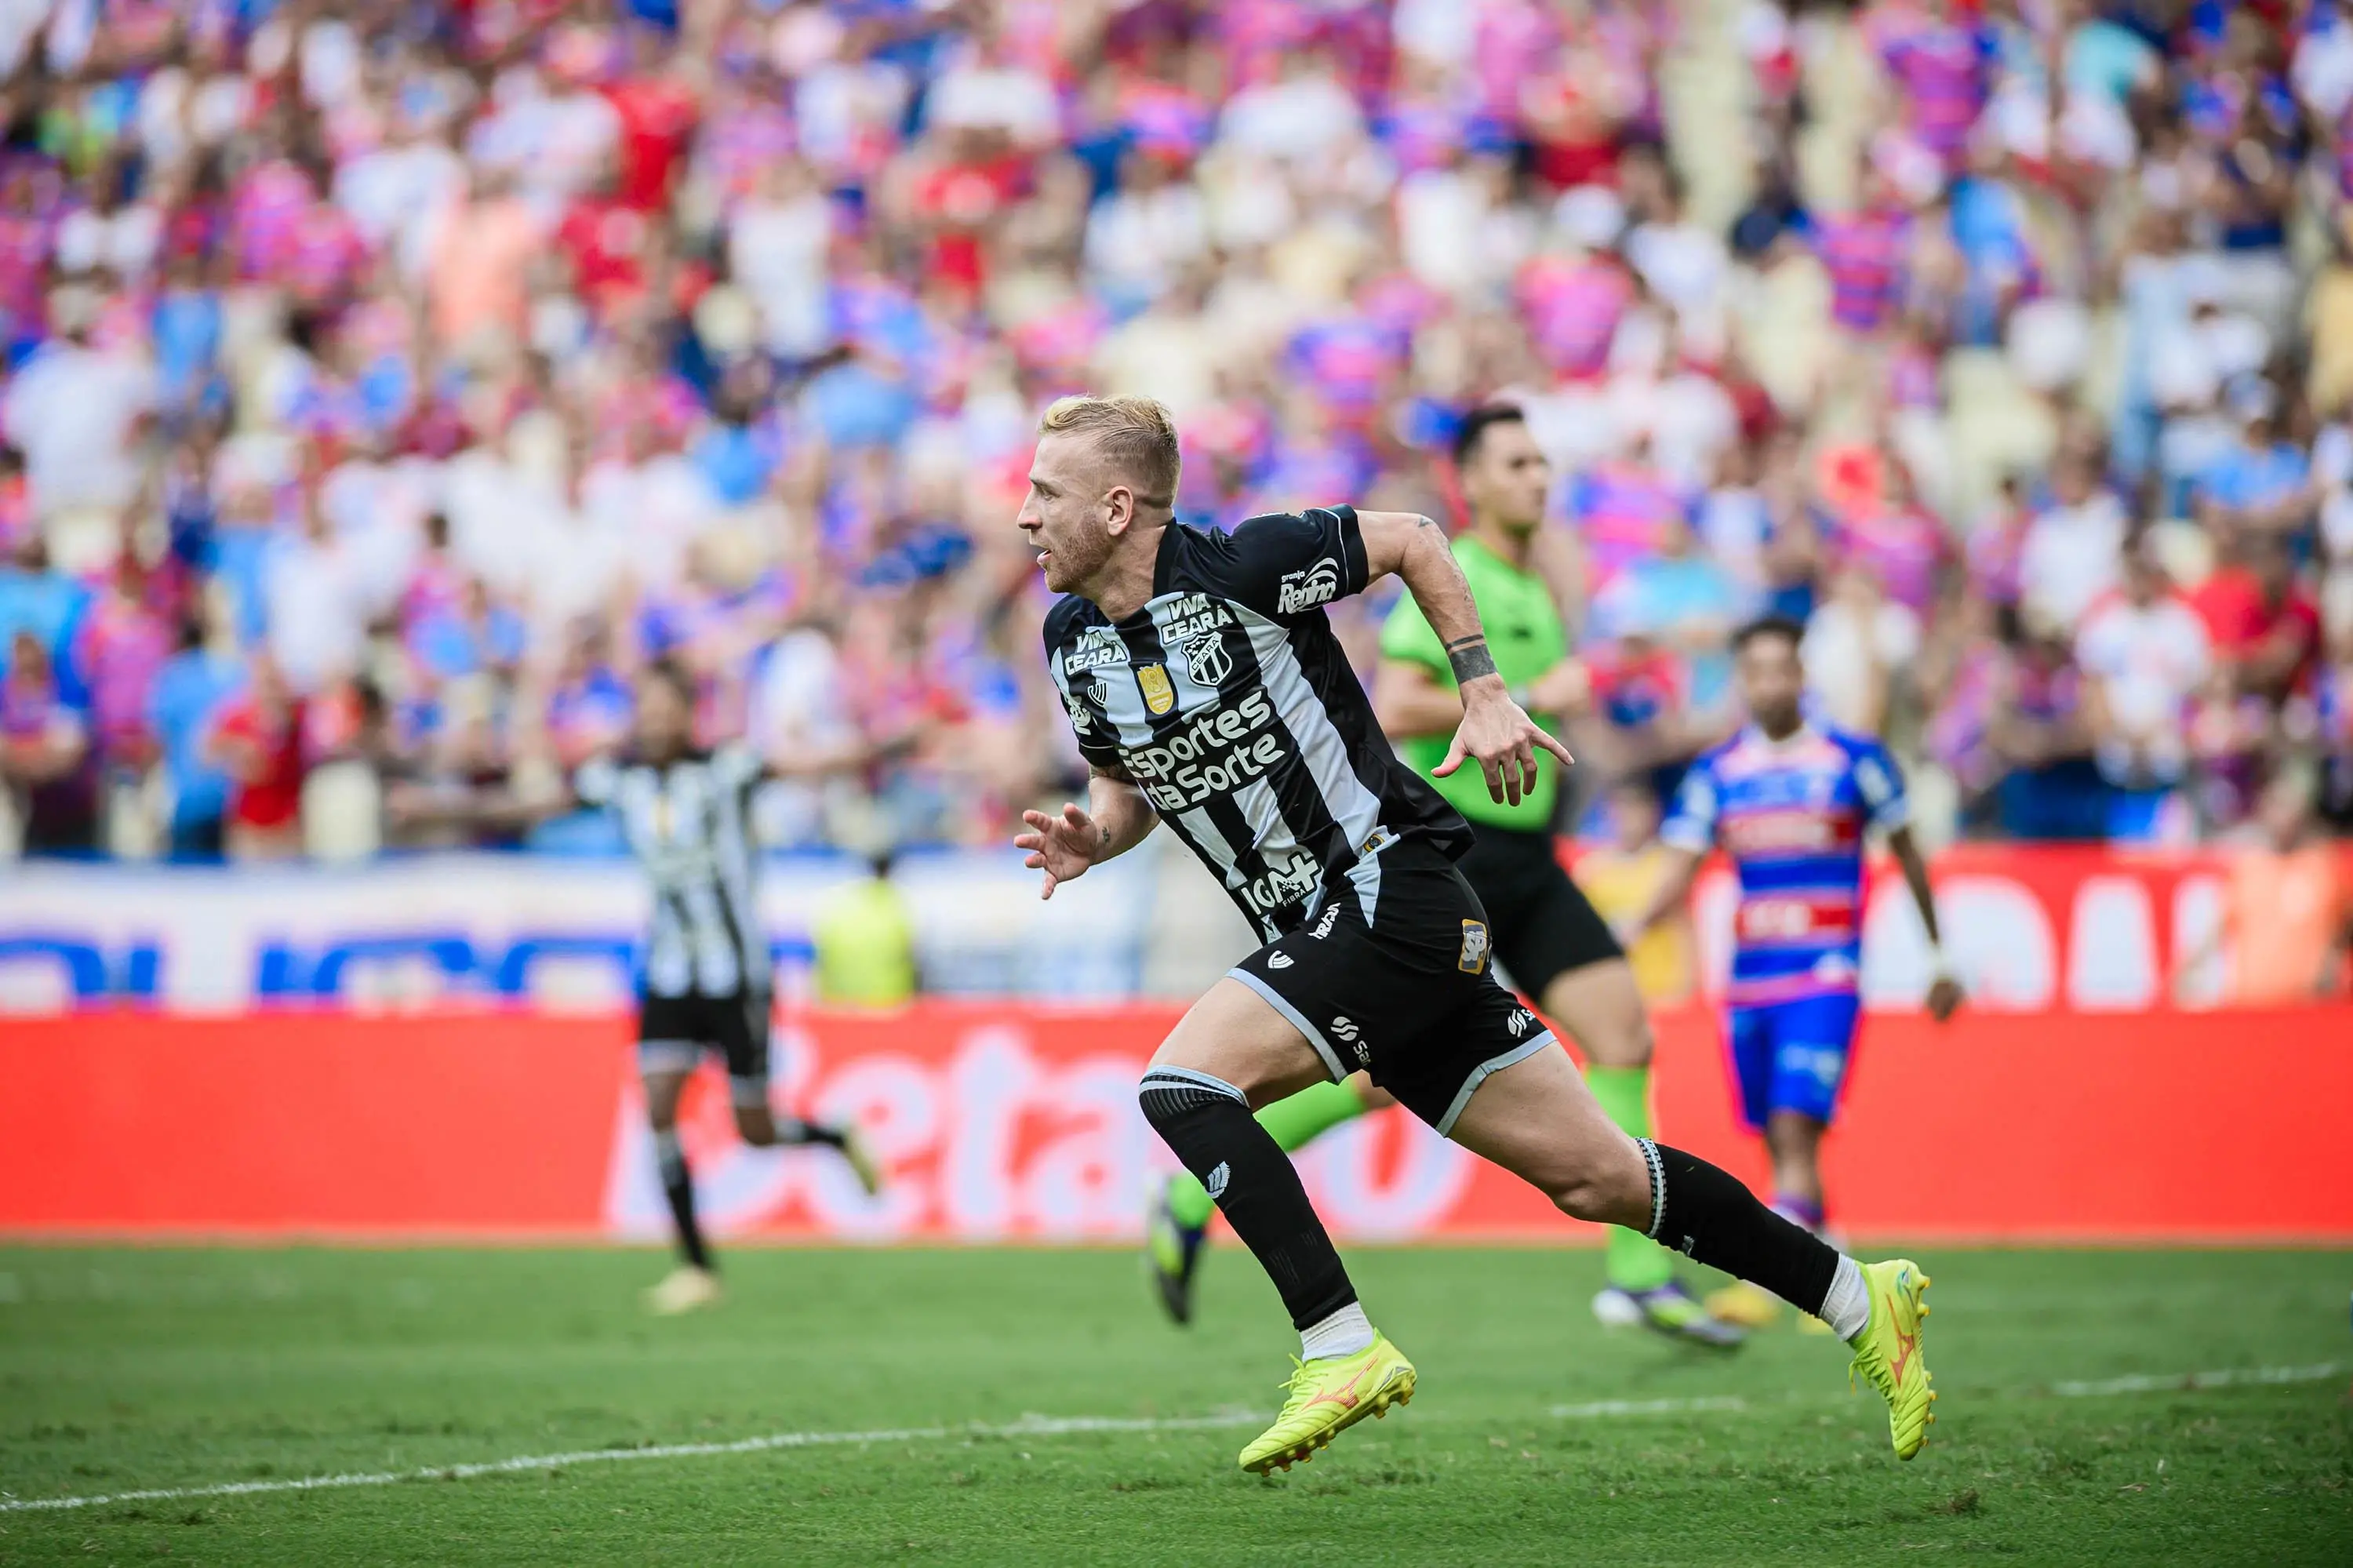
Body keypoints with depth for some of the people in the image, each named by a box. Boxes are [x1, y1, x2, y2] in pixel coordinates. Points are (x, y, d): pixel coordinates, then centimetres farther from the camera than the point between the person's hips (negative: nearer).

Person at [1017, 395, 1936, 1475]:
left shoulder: (1243, 565, -15)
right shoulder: (1071, 643, 5)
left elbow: (1411, 541, -1)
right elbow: (1131, 779, 21)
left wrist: (1483, 692, -3)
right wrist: (1090, 839, 0)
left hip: (1395, 890, -7)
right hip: (1318, 932, 7)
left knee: (1182, 1084, -21)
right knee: (1594, 1178, 7)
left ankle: (1342, 1348, -18)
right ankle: (1855, 1300, 17)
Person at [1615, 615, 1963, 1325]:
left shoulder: (1854, 761, -1)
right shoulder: (1714, 773, 6)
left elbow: (1906, 856, 10)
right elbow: (1680, 874, 3)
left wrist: (1939, 959, 16)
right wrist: (1631, 927, -17)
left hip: (1826, 977, -4)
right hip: (1750, 977, 4)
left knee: (1796, 1132, -17)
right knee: (1777, 1142, 8)